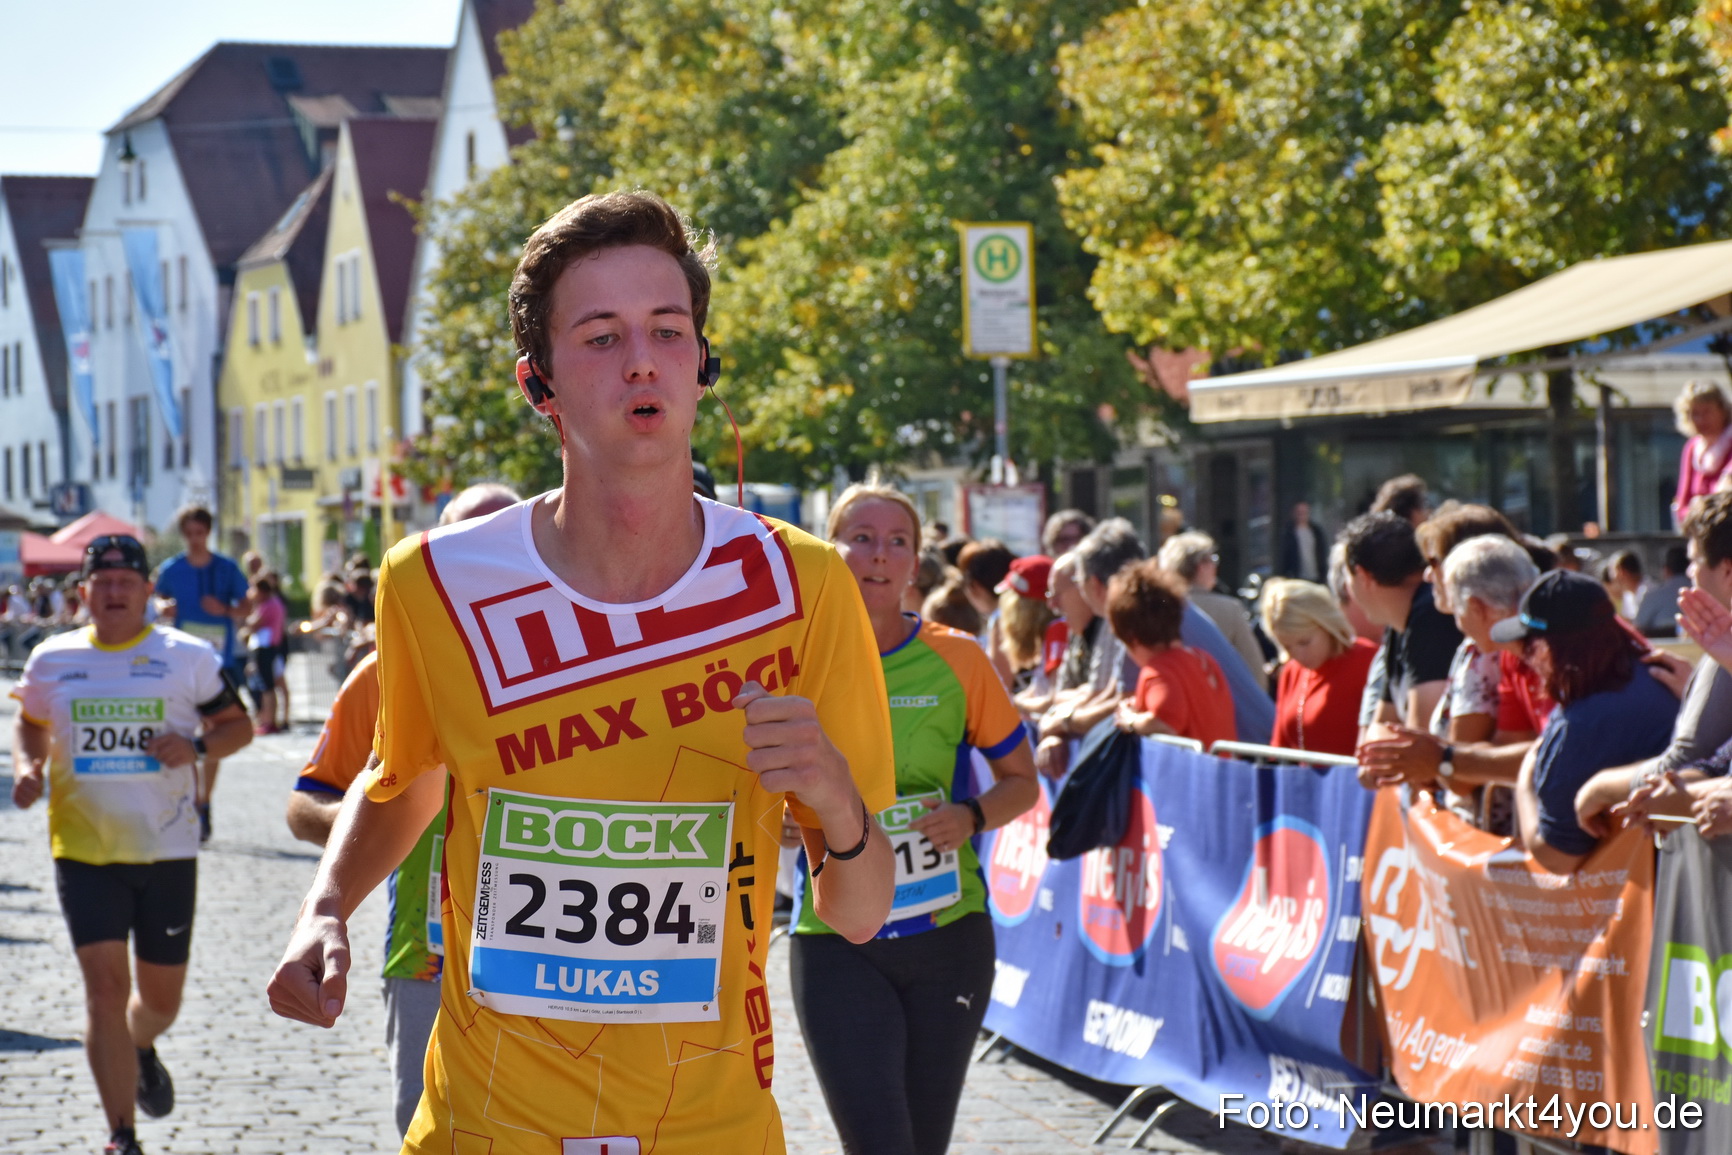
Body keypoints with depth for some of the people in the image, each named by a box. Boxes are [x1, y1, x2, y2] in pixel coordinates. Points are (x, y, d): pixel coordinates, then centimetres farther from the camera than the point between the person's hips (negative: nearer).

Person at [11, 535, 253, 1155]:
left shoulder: (188, 657, -1)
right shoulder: (52, 659, 4)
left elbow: (239, 724, 6)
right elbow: (30, 724, 19)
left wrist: (197, 745, -14)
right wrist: (27, 768, -1)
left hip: (168, 850, 0)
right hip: (83, 848, 0)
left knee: (161, 996, 10)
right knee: (105, 988, -10)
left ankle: (141, 1050, 47)